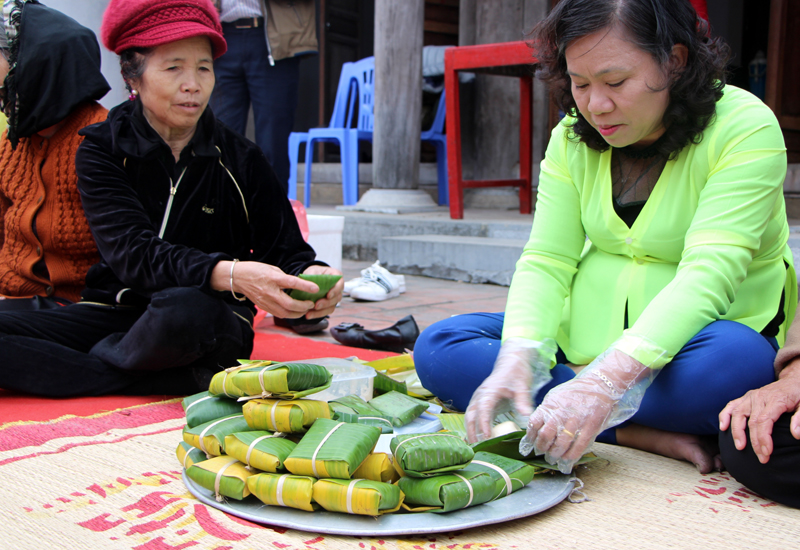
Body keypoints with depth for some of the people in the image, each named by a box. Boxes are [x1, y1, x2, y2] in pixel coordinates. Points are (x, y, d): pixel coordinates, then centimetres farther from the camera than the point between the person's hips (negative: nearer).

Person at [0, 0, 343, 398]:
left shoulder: (241, 160, 2)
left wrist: (308, 275, -30)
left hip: (211, 322, -1)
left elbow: (285, 250, -3)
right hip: (115, 314, 1)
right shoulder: (102, 151, -1)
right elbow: (132, 253, -17)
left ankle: (98, 361, -8)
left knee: (186, 309, -38)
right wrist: (227, 274, -35)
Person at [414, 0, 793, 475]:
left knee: (736, 362, -39)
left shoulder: (745, 127, -14)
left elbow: (708, 274, -25)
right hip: (582, 340, 5)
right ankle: (640, 435, -22)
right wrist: (517, 357, -25)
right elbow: (545, 261, -4)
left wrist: (607, 381, -38)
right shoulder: (572, 138, 2)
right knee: (437, 347, -14)